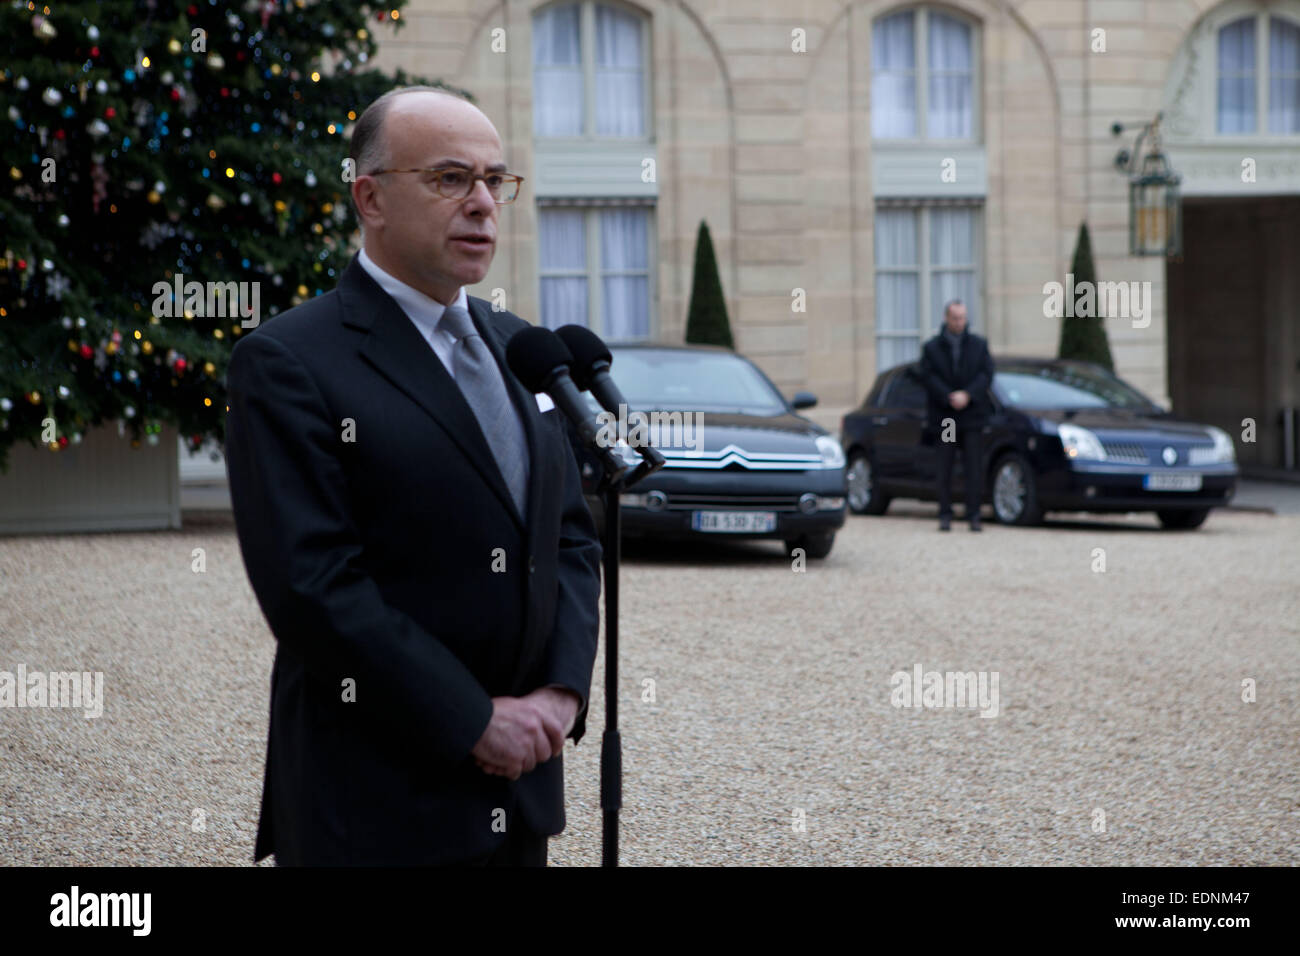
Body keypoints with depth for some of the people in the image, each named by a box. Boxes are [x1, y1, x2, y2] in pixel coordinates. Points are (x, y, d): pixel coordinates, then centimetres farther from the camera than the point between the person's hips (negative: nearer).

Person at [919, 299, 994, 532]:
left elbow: (986, 374, 1)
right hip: (943, 417, 0)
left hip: (972, 416, 0)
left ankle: (973, 515, -2)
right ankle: (945, 515, 6)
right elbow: (929, 377, -4)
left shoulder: (979, 345, 9)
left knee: (974, 467, -3)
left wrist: (967, 395, -13)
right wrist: (949, 398, -16)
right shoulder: (932, 347, 6)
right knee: (944, 468, 1)